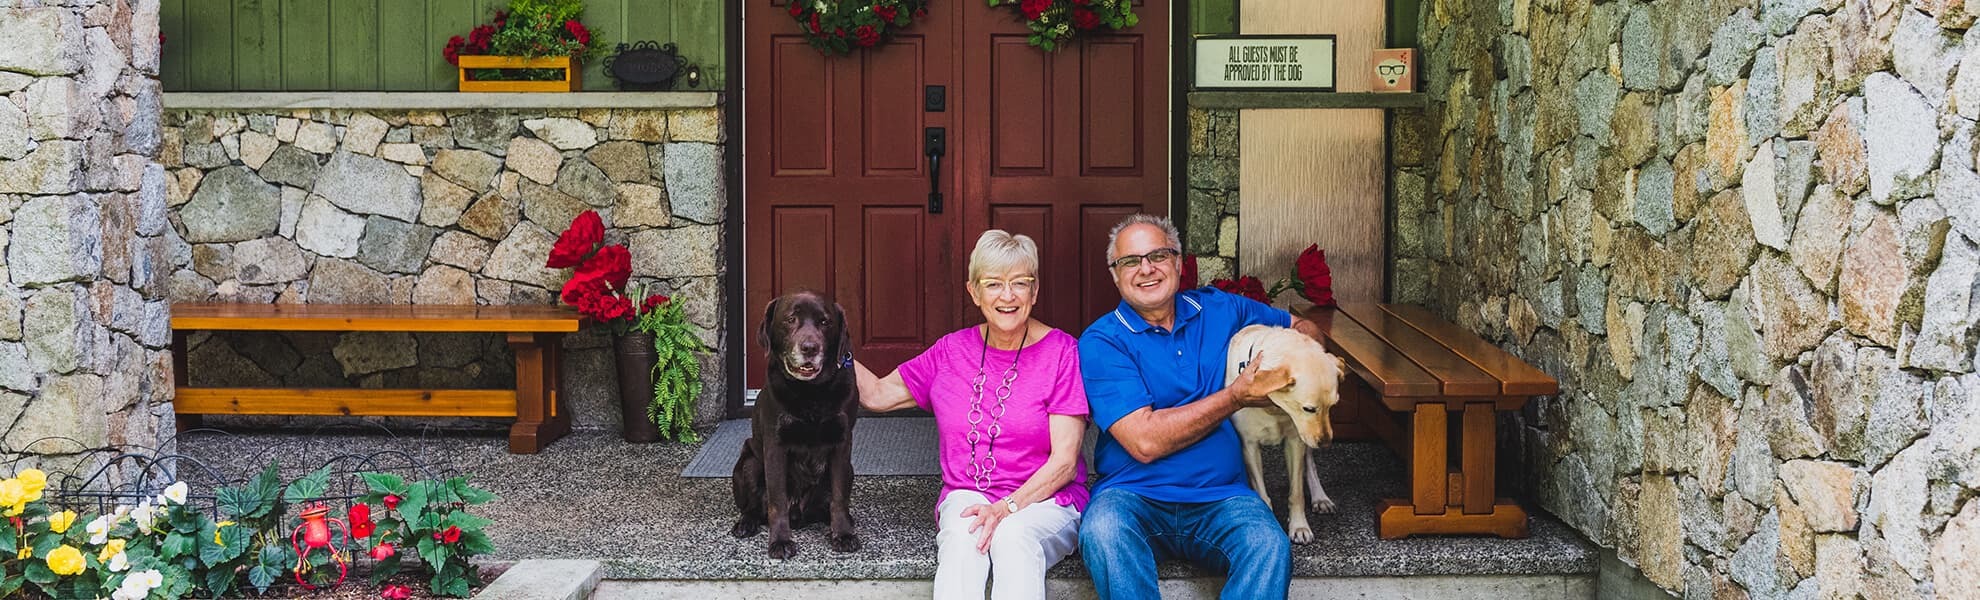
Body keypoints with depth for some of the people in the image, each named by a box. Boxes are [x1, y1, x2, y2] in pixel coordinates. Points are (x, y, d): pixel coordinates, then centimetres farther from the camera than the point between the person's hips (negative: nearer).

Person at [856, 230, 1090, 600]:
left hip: (1044, 501, -2)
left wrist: (1009, 507, -20)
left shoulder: (1062, 352, -2)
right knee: (962, 535, -35)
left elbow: (1064, 462, -7)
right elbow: (876, 394, 21)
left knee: (1013, 534, -38)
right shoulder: (951, 352, 10)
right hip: (967, 498, 2)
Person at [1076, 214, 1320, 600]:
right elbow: (1144, 442, -13)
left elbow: (1304, 329, 25)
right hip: (1134, 496, -2)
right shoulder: (1101, 342, -3)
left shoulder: (1220, 311, 12)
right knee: (1102, 532, -37)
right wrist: (1237, 396, -9)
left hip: (1219, 496, 3)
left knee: (1271, 547, -31)